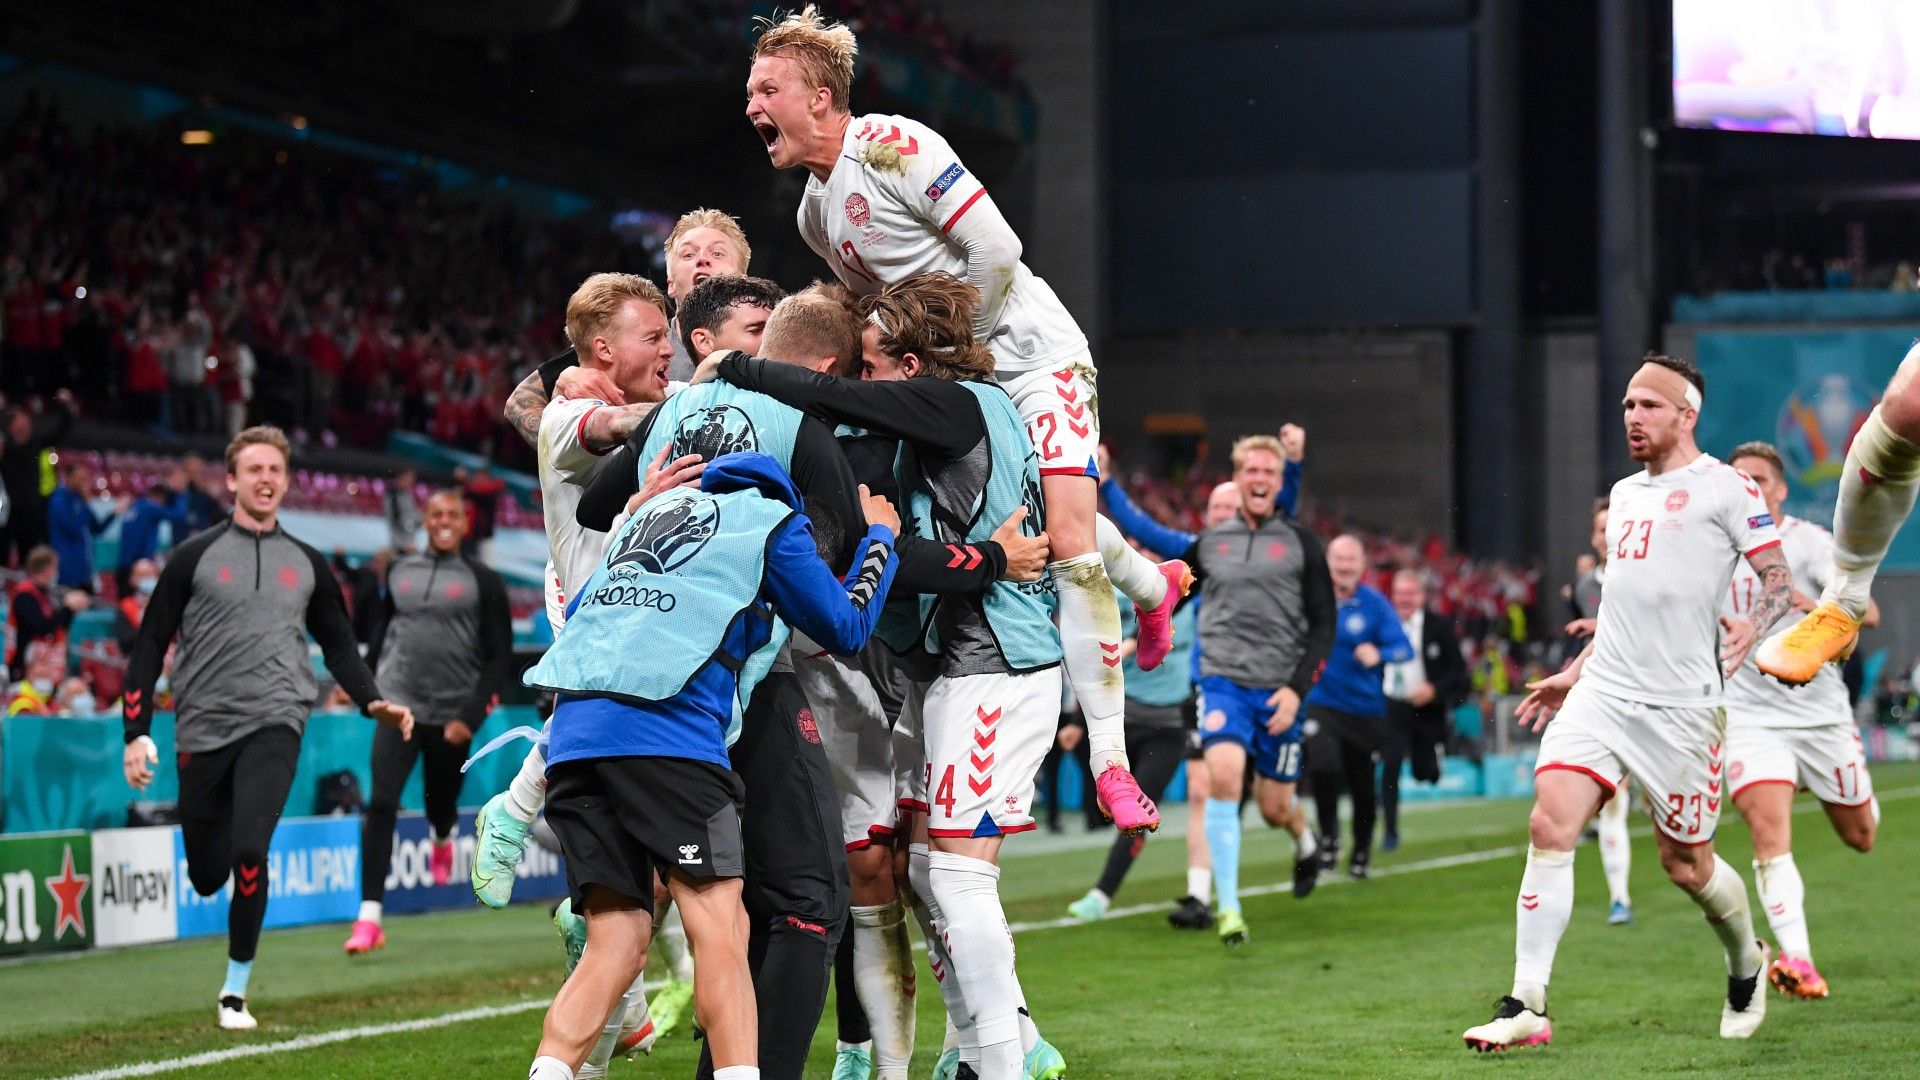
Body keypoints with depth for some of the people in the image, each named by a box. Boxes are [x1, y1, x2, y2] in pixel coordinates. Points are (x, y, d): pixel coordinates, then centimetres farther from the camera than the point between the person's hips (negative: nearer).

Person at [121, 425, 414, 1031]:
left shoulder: (307, 565, 10)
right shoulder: (196, 557, 3)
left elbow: (338, 644, 20)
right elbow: (150, 645, 4)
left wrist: (374, 703, 4)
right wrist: (136, 733, -3)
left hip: (274, 725, 0)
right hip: (203, 729, 0)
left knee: (249, 851, -20)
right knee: (206, 875, 4)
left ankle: (235, 992, -7)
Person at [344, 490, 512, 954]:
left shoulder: (483, 581, -1)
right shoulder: (400, 572, 8)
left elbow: (500, 656, -3)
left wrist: (471, 715, -11)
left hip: (452, 716, -1)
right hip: (399, 705, 1)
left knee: (441, 804, 12)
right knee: (381, 802, -15)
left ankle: (442, 841, 54)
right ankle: (369, 919, -18)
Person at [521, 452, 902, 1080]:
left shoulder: (660, 507, 31)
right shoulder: (776, 524, 13)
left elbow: (576, 610, 35)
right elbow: (846, 628, 17)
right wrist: (880, 534, 32)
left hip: (573, 732, 6)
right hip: (663, 728, -6)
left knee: (616, 945, 6)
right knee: (720, 930, -6)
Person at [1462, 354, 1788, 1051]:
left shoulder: (1724, 487, -2)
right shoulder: (1624, 495, 20)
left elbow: (1779, 579, -7)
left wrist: (1750, 628, -27)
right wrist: (1574, 673, 28)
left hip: (1680, 706, -6)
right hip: (1601, 693, 6)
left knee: (1686, 865, 3)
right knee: (1548, 827, -13)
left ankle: (1746, 964, 35)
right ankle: (1526, 1006, -13)